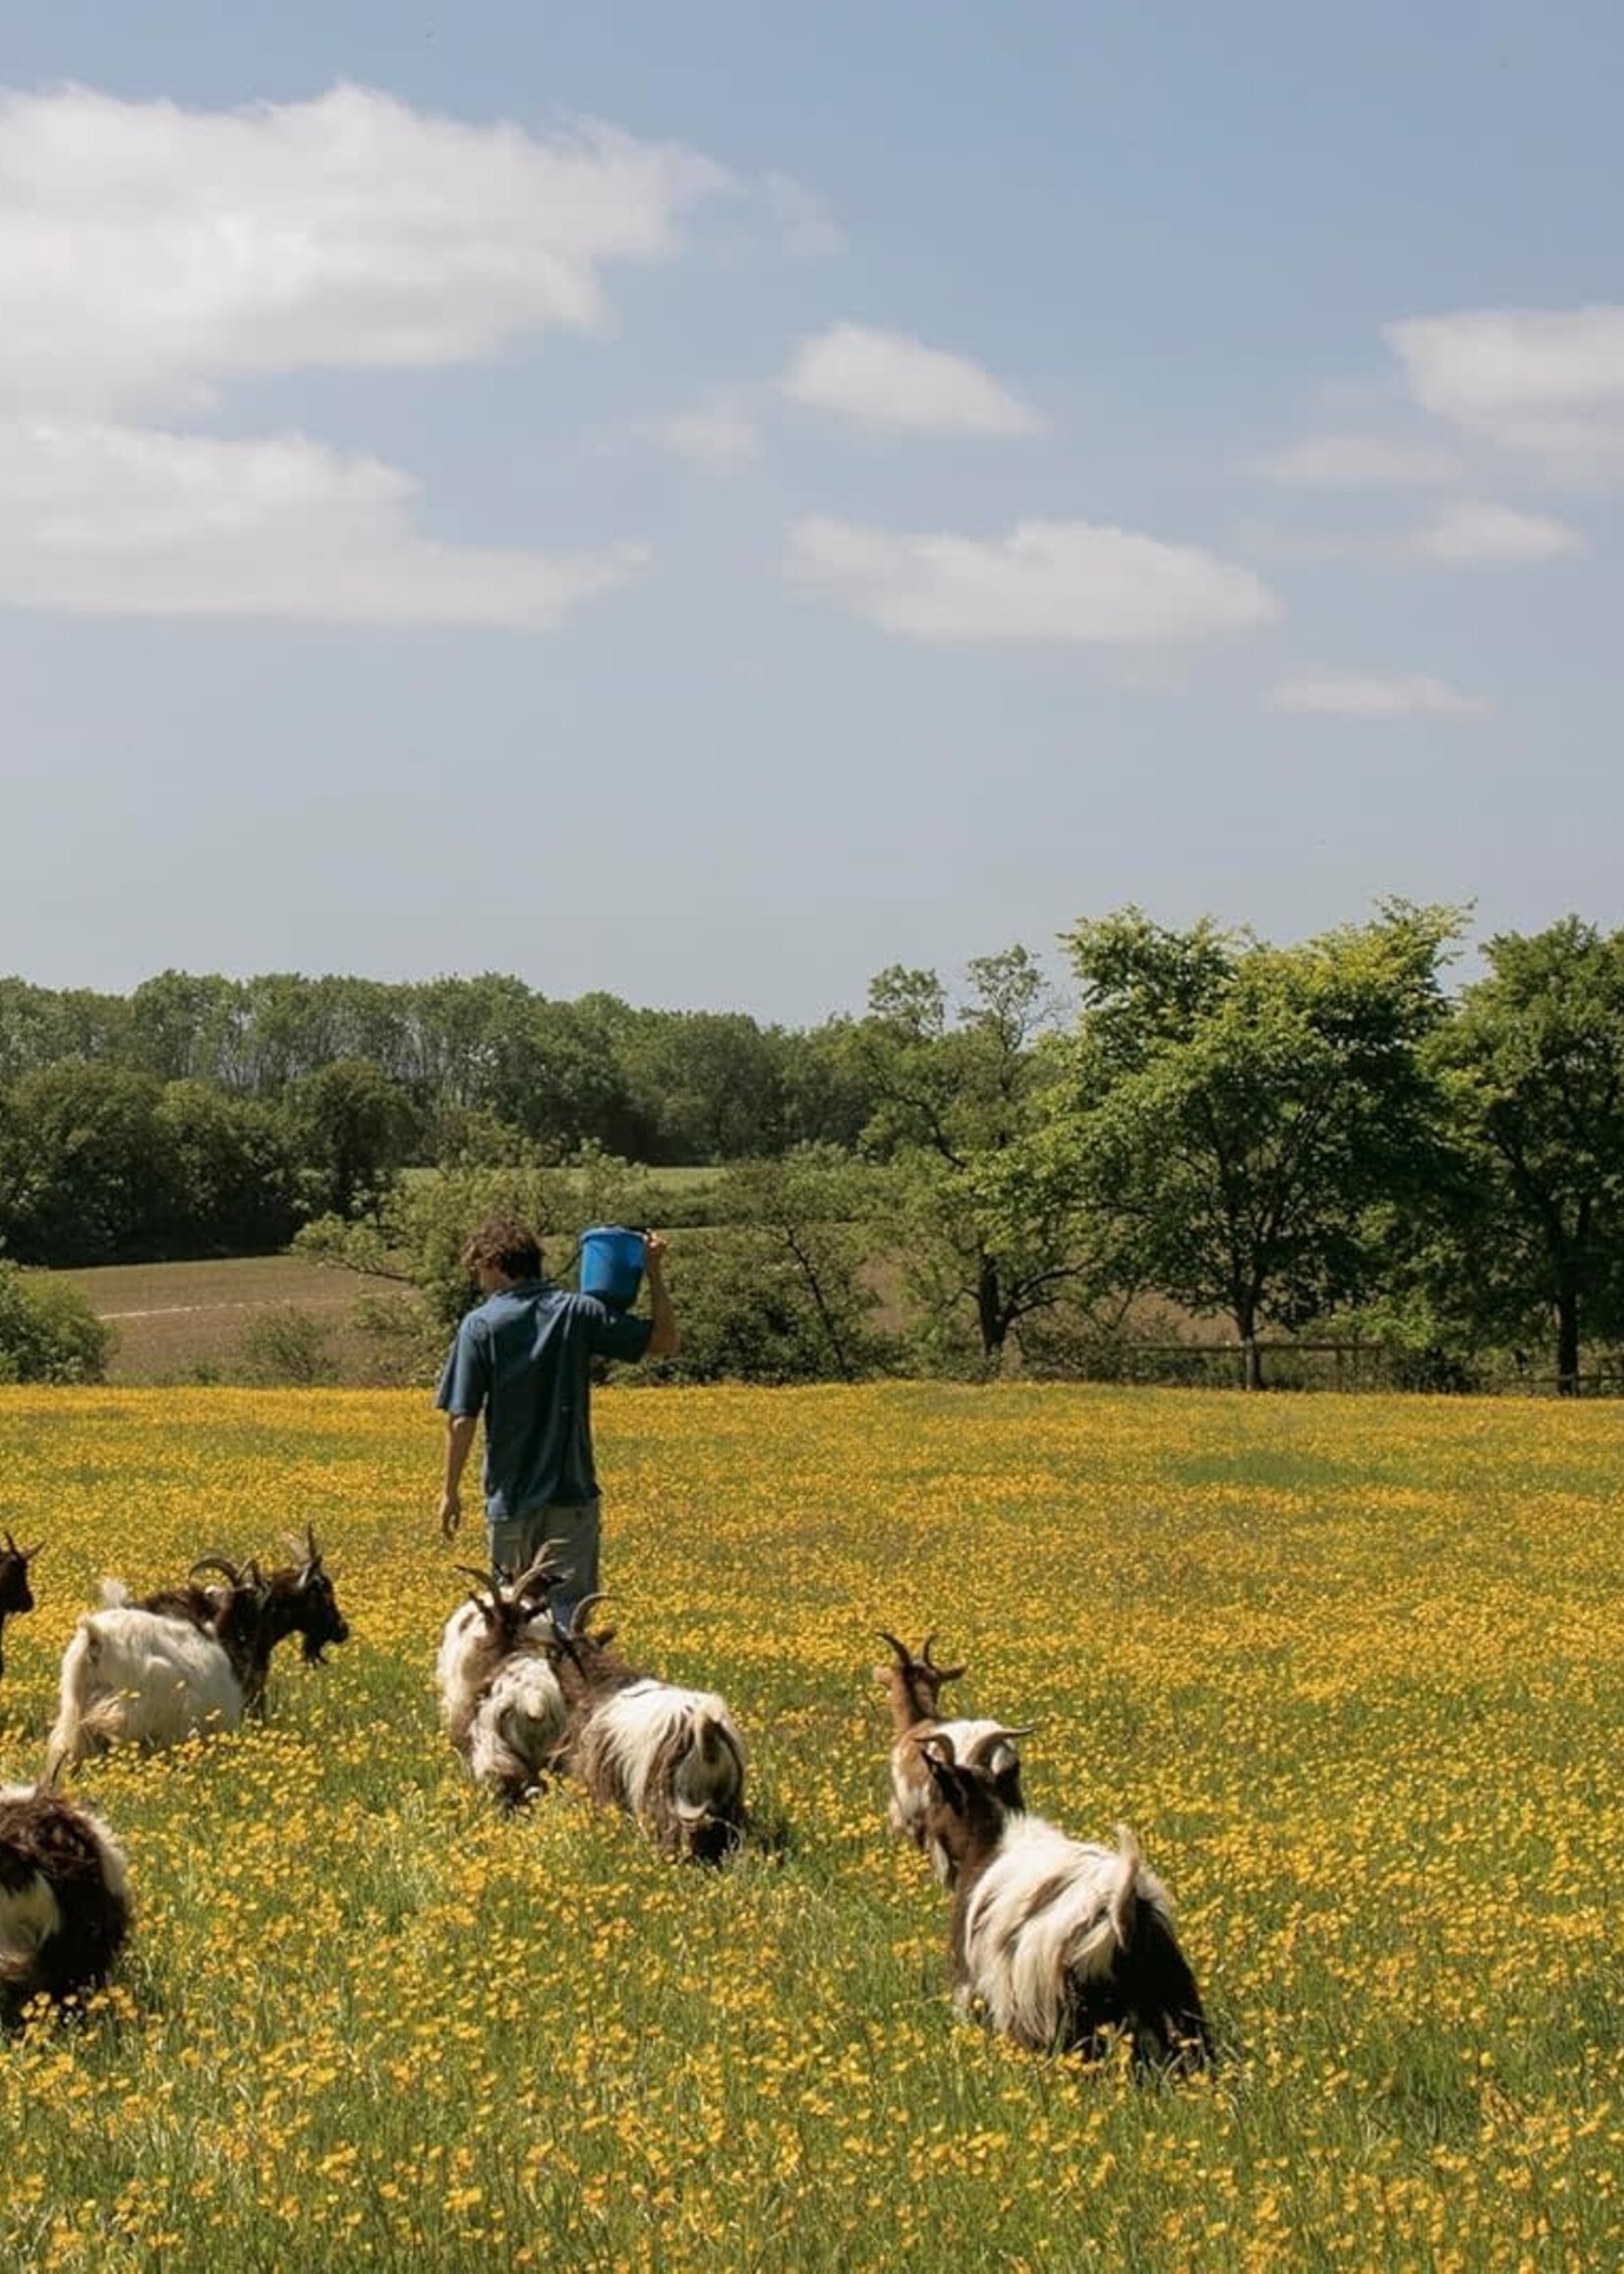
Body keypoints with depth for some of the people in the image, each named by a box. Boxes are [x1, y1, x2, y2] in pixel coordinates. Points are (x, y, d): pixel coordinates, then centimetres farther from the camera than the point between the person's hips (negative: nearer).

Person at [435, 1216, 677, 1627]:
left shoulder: (480, 1326, -7)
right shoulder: (577, 1313, -2)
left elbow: (462, 1419, -8)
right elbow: (665, 1342, 4)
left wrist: (450, 1491, 2)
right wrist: (654, 1274, 9)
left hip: (509, 1498, -1)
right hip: (570, 1495, 1)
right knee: (567, 1610, 0)